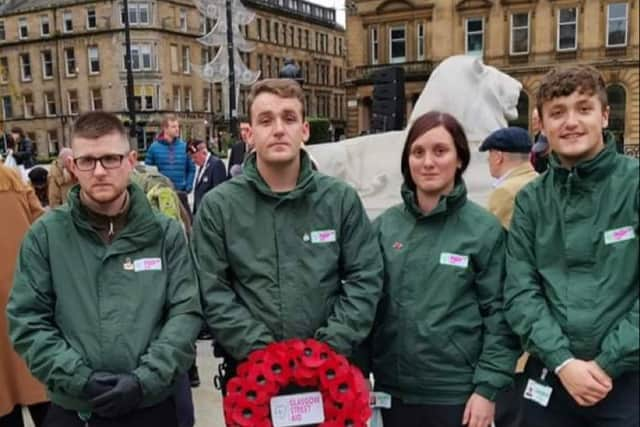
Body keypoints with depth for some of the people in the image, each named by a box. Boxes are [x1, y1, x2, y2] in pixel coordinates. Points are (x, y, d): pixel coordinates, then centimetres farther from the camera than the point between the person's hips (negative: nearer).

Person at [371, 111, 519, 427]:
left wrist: (488, 388, -10)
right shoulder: (383, 226, 1)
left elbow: (499, 315, -6)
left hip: (457, 394, -3)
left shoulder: (485, 229, -6)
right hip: (391, 390, 3)